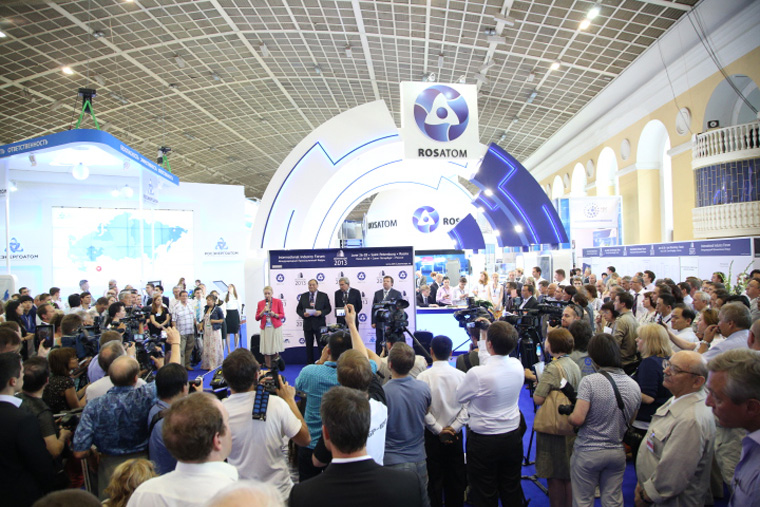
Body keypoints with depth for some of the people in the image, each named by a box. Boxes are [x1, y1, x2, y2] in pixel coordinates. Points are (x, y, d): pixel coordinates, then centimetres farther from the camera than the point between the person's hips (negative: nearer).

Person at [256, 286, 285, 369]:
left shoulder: (278, 301, 2)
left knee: (275, 347, -7)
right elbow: (257, 318, 8)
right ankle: (268, 367, 5)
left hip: (276, 328, -1)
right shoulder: (260, 303, 8)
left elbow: (282, 315, 4)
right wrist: (263, 311, -8)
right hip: (265, 328, 2)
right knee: (266, 348, -4)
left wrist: (274, 314, -14)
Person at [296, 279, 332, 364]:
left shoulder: (323, 296, 3)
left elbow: (328, 308, 1)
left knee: (322, 345, 2)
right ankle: (309, 364, 16)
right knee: (309, 346, 8)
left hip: (319, 324, -2)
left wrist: (321, 312, -17)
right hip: (307, 324, 2)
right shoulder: (303, 296, 8)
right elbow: (298, 309, 8)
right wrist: (303, 314, -12)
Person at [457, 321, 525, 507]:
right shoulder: (517, 366, -9)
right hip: (513, 437, 5)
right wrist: (484, 337, 14)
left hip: (484, 441, -5)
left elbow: (460, 397, -8)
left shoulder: (477, 374, -27)